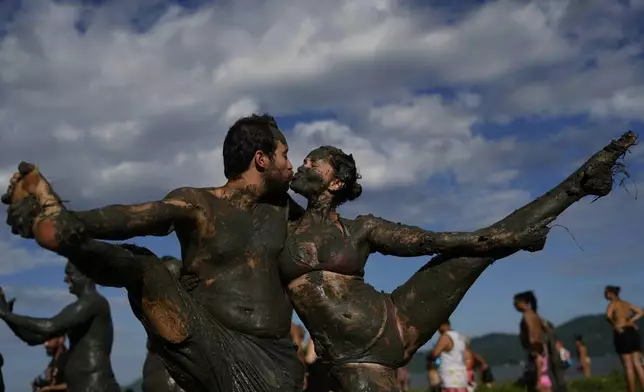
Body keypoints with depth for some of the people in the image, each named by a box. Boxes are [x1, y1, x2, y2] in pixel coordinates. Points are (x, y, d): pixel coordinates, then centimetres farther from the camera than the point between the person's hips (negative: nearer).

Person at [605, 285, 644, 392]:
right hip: (632, 332, 7)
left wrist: (615, 326, -11)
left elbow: (608, 316, -24)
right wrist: (631, 321, 15)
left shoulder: (612, 304, -4)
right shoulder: (626, 303, 17)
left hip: (622, 334, -6)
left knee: (628, 366, -1)